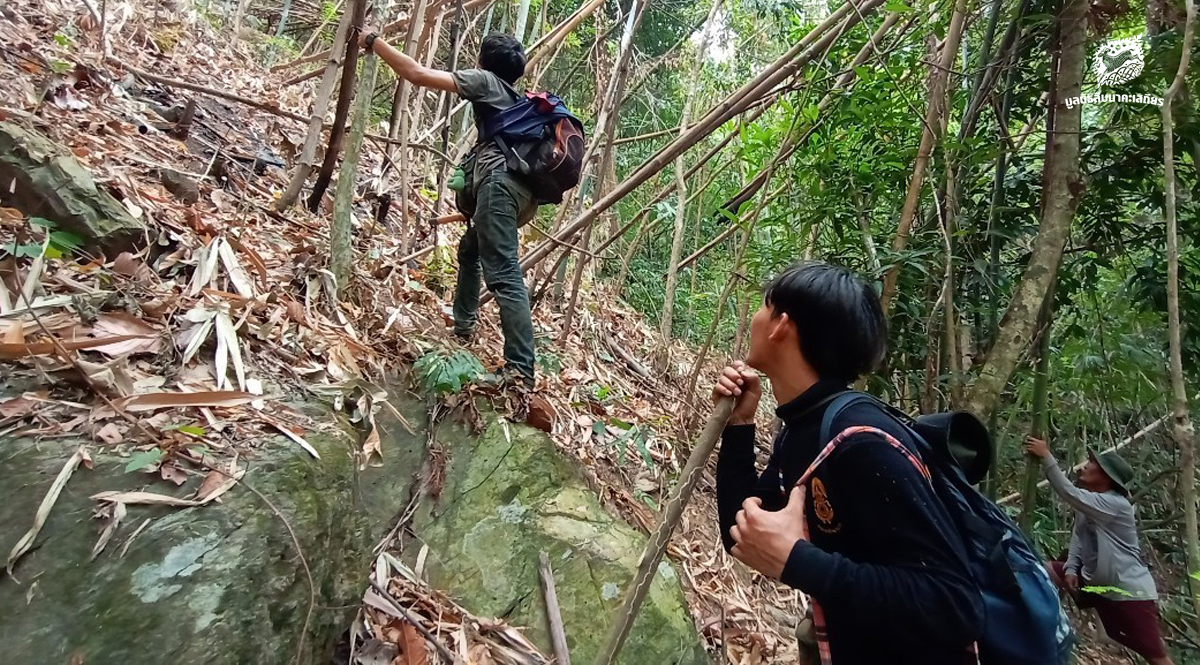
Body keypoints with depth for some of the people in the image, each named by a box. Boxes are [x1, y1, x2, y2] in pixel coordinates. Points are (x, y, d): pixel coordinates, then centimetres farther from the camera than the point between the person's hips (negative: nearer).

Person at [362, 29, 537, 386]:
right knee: (471, 247, 28)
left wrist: (373, 41, 16)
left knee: (504, 273, -17)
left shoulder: (484, 80, 12)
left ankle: (520, 369, -25)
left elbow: (417, 74, 5)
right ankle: (462, 327, 38)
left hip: (501, 180, -9)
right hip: (526, 187, 9)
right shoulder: (519, 100, 35)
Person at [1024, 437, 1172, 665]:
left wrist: (1046, 456, -37)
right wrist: (1071, 569, -10)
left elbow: (1069, 493, -37)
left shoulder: (1116, 504, -25)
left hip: (1131, 592, -8)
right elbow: (1079, 536, 4)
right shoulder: (1089, 503, 3)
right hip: (1097, 584, 8)